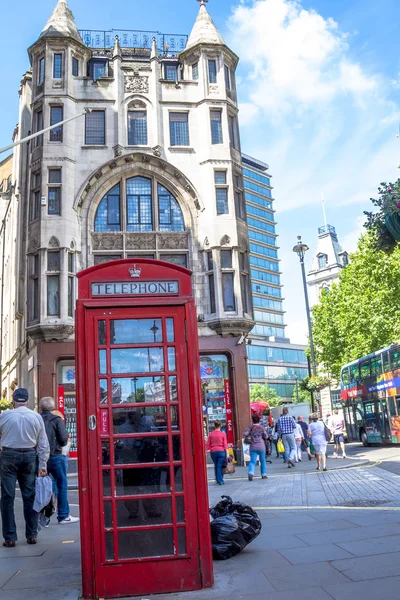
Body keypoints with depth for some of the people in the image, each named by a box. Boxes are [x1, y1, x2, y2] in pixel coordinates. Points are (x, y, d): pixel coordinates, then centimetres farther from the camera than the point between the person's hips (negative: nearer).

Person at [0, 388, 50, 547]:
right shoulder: (36, 417, 0)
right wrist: (42, 465, 5)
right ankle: (32, 535, 15)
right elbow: (43, 443, 1)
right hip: (30, 456, 2)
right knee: (30, 496, 10)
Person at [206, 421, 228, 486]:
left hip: (213, 452, 2)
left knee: (216, 466, 16)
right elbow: (225, 444, -5)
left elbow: (208, 445, 3)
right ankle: (220, 481, -1)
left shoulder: (211, 434, 2)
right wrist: (227, 453, -3)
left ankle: (218, 480, 23)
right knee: (220, 466, 2)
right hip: (221, 451, -2)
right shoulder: (223, 434, -3)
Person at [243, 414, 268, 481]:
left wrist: (249, 434, 9)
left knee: (252, 461, -1)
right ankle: (264, 474, 19)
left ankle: (251, 473, -24)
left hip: (253, 447, 1)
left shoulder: (250, 427, -1)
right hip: (261, 447, -1)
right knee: (263, 461, 15)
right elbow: (265, 437, -4)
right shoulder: (261, 427, -4)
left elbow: (244, 434, -10)